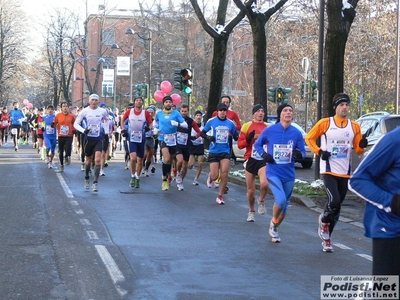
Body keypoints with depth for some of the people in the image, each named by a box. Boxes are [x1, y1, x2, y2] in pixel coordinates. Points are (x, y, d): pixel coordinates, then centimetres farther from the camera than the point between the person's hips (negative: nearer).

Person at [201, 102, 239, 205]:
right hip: (214, 151, -1)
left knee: (224, 174, -12)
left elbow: (236, 137, 12)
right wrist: (208, 137, -15)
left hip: (225, 151, 1)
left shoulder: (230, 123, 3)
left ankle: (220, 197, 2)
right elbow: (202, 133, 6)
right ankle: (210, 179, 36)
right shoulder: (211, 121, -2)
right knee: (214, 176, -4)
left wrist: (236, 136, -12)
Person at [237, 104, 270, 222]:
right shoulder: (247, 126, 2)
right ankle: (251, 211, 30)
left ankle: (261, 201, 6)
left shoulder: (268, 127, 7)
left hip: (264, 160, 0)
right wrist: (249, 139, -18)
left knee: (264, 183, -25)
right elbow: (239, 144, -1)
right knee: (251, 190, 6)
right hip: (250, 160, 0)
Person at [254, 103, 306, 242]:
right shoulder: (270, 130, -5)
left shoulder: (296, 133, -2)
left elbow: (303, 152, 5)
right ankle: (273, 223, 6)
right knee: (281, 200, -23)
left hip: (289, 174, 3)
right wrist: (263, 154, -9)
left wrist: (299, 154, -19)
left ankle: (275, 229, 37)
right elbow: (257, 144, 9)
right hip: (273, 172, -3)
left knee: (284, 205, 13)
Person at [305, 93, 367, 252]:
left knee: (337, 207, 9)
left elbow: (357, 149, 11)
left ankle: (326, 237, 25)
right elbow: (309, 138, 4)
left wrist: (362, 145, -12)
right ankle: (324, 220, 12)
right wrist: (319, 151, -10)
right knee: (334, 201, -22)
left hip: (345, 172, 4)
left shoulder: (354, 126, 5)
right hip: (329, 170, -4)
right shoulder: (325, 123, -5)